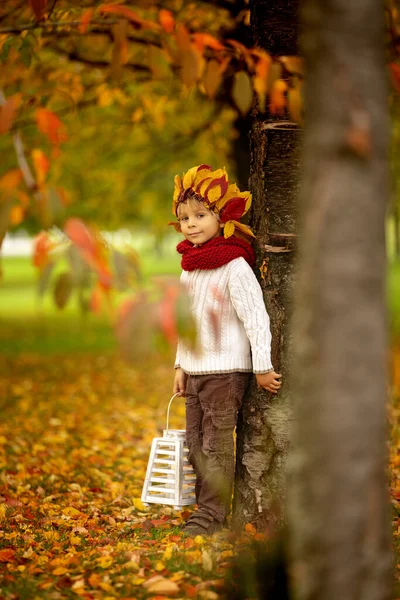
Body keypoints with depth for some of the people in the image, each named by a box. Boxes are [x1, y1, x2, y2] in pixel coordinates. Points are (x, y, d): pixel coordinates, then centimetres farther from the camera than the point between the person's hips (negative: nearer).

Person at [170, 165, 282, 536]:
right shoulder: (189, 268, 11)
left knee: (216, 446, -6)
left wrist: (262, 367, -14)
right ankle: (206, 511, 19)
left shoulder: (235, 267, -13)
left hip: (226, 370, -8)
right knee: (196, 446, 10)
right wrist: (180, 365, 18)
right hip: (195, 370, 8)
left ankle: (210, 516, 0)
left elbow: (256, 317, -14)